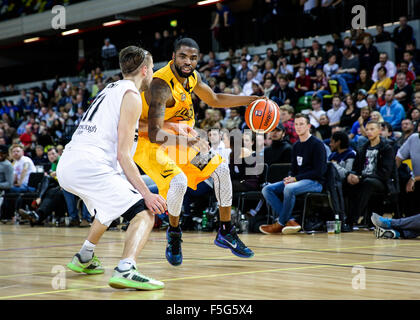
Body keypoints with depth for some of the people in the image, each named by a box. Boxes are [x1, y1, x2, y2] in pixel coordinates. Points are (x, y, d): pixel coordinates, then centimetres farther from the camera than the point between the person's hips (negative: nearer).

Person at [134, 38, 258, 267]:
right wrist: (187, 142, -53)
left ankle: (225, 232, 15)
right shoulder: (161, 85, -31)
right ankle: (174, 233, 0)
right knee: (178, 182, -29)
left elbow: (214, 100, 16)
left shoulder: (192, 76, -5)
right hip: (149, 143, -8)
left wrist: (252, 100, 9)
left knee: (221, 169, 3)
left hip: (179, 136, 8)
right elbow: (154, 133, -39)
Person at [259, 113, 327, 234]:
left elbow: (318, 171, -13)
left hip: (315, 182, -8)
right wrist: (289, 178, -4)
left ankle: (280, 223, -19)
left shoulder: (317, 144, -6)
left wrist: (295, 179, -16)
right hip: (298, 181, 8)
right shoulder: (296, 146, 16)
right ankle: (290, 221, -22)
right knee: (267, 189, -10)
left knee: (289, 189, -37)